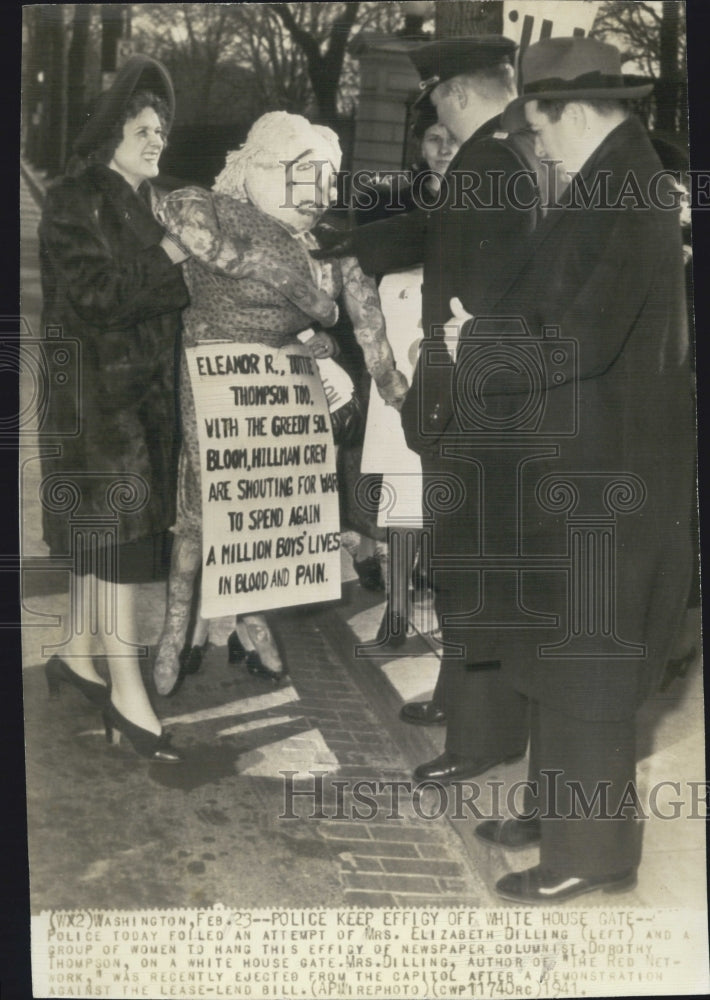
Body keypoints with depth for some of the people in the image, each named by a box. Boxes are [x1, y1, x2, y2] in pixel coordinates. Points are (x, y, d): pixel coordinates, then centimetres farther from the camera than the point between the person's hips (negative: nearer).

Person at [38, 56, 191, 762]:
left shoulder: (140, 205, 17)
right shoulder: (74, 201, -8)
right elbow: (96, 297, -19)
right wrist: (165, 261, -12)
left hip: (139, 389, 8)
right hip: (95, 390, -8)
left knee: (100, 530, 14)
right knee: (119, 526, -9)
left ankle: (78, 654, 28)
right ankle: (127, 693, -4)